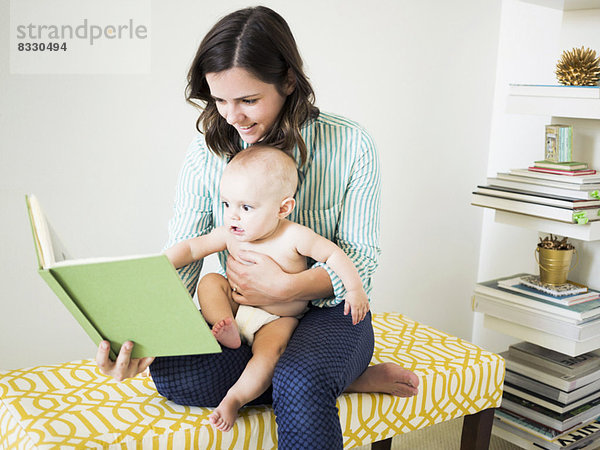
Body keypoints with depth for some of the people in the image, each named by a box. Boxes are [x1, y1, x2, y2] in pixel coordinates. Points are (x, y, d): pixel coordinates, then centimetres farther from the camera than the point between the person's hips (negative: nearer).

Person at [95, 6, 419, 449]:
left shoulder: (350, 146, -12)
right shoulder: (206, 153, -5)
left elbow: (361, 256, -9)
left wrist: (287, 287, -27)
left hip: (328, 311, -5)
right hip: (243, 315, 5)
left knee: (300, 383, -39)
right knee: (172, 375, -26)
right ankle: (350, 380, -14)